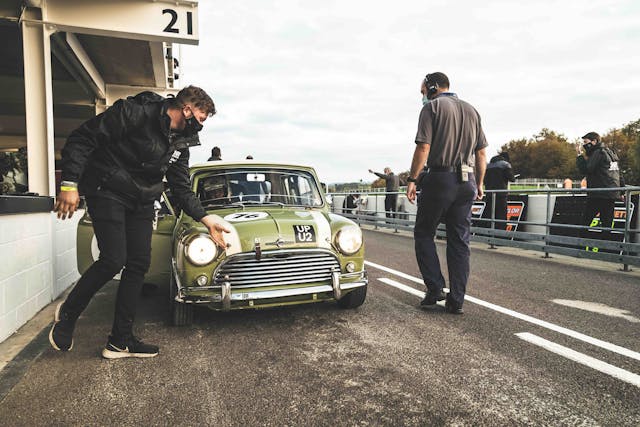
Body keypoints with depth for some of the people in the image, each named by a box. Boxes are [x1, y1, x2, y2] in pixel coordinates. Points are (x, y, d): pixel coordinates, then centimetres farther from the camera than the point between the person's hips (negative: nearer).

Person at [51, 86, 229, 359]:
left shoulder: (181, 144, 7)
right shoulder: (134, 112, -14)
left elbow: (182, 189, 10)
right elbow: (81, 139, -15)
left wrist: (206, 219, -1)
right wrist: (69, 184, -22)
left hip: (141, 202, 7)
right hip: (107, 191, -7)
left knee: (139, 265, 1)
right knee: (113, 260, -15)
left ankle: (120, 341, 11)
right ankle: (67, 314, 14)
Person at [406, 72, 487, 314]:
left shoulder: (432, 107, -1)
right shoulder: (471, 110, 18)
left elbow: (423, 148, -12)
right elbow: (481, 152, 15)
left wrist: (412, 180, -9)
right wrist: (479, 183, 20)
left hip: (439, 178, -6)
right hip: (466, 181, 6)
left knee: (424, 234, 8)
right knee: (460, 242, 6)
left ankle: (435, 288, 1)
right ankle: (456, 301, 9)